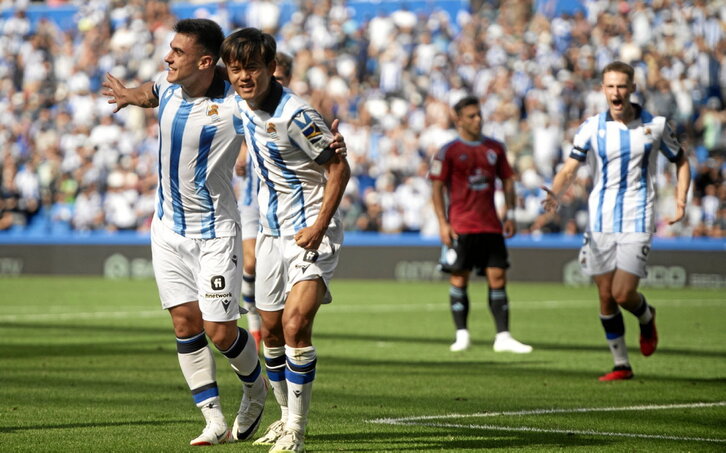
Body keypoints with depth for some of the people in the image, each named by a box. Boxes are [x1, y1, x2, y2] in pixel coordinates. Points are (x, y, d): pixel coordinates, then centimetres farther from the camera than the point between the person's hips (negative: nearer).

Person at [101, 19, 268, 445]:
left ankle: (255, 389, 26)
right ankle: (215, 421, 8)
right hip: (168, 229, 6)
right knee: (185, 324, 2)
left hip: (215, 232, -6)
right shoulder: (168, 87, -2)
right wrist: (130, 95, 38)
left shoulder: (234, 106, -22)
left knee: (220, 332, -6)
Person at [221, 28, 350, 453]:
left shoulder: (295, 114, -22)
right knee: (271, 330, 12)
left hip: (311, 231, -8)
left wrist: (319, 226, -21)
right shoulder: (243, 106, 0)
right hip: (272, 230, 8)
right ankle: (287, 416, 30)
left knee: (295, 325, -18)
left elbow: (339, 166, -17)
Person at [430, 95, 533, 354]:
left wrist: (510, 214, 9)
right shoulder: (449, 152, -2)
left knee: (498, 278, -2)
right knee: (459, 279, 0)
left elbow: (507, 180, 18)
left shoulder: (495, 148, 11)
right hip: (461, 226, -3)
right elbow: (437, 187, -2)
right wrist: (443, 223, -9)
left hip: (491, 226, 4)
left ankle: (503, 337, -2)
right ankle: (462, 335, 8)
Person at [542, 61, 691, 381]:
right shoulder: (591, 128, -1)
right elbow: (570, 168, -8)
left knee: (623, 294, -12)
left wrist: (681, 201, 0)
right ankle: (621, 365, 18)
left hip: (637, 222, -2)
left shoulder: (655, 125, -1)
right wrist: (555, 195, -28)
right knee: (606, 297, 5)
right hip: (600, 223, 2)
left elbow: (681, 161, 12)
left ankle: (646, 318, 23)